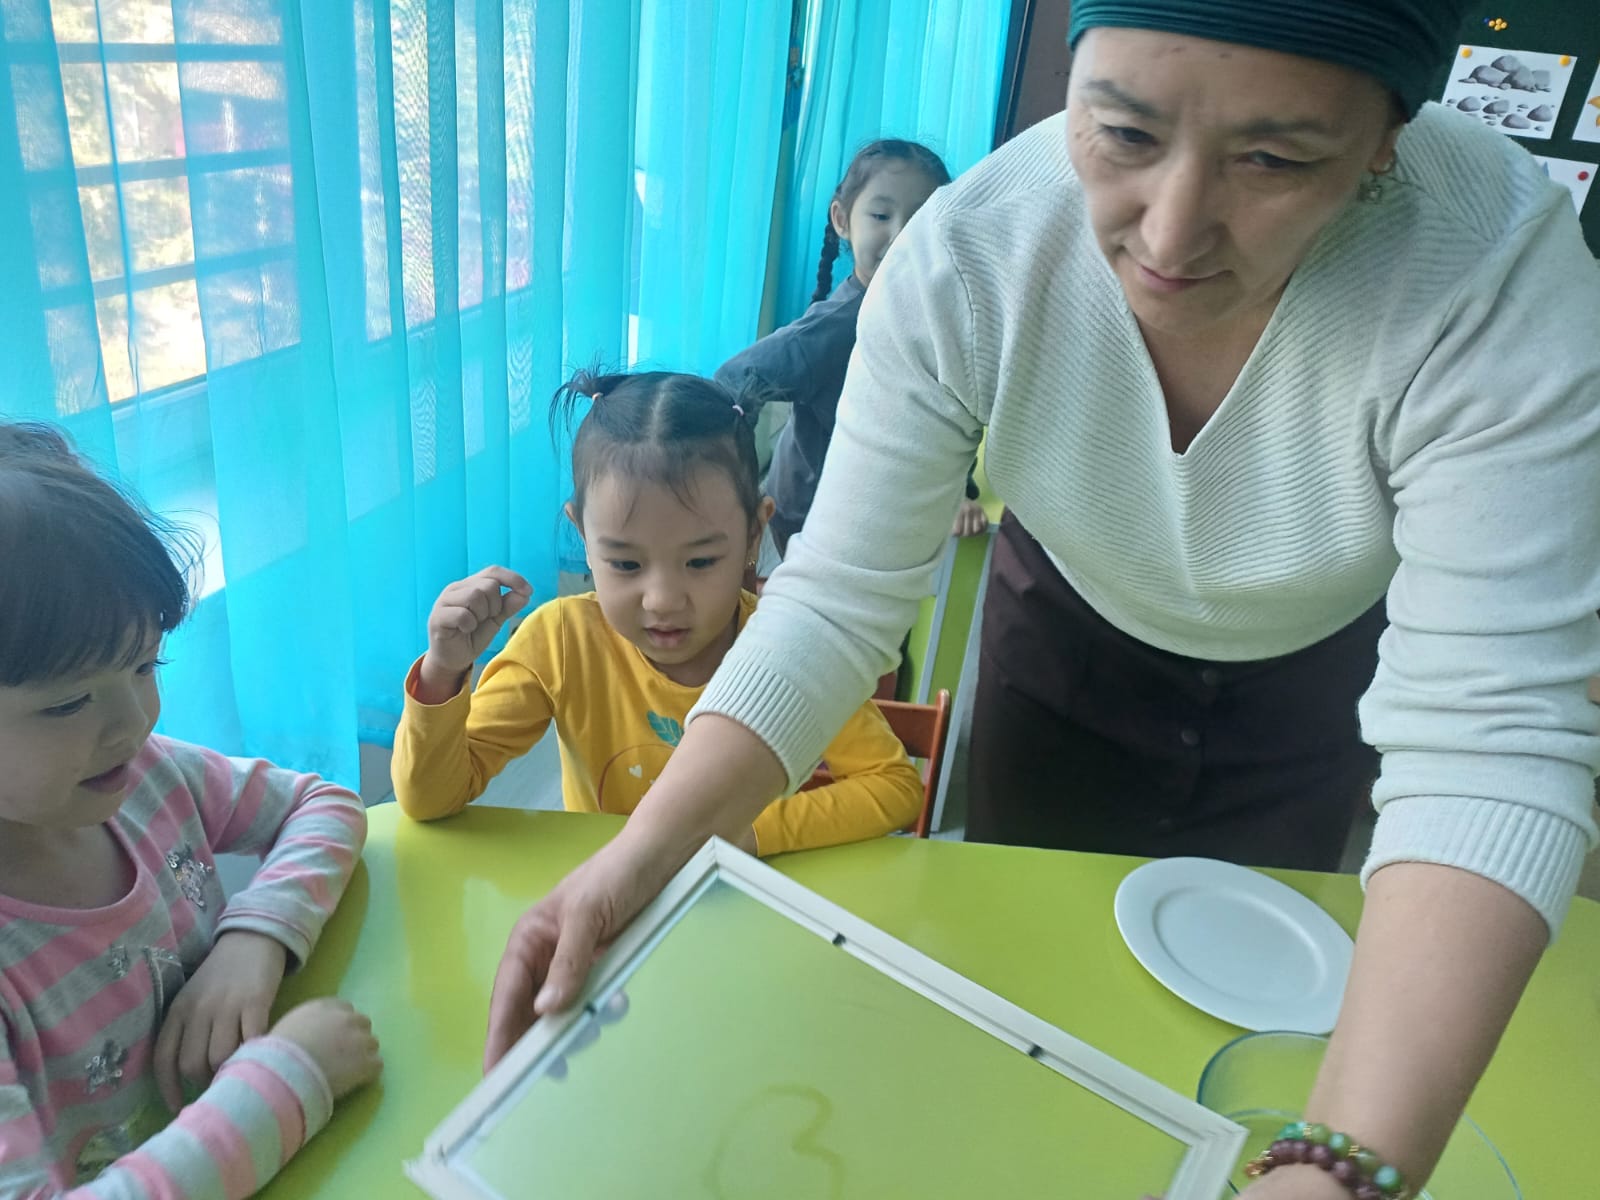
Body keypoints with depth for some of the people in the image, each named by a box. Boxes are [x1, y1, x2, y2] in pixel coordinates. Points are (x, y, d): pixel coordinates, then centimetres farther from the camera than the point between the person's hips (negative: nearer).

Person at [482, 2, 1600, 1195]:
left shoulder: (1504, 278, -36)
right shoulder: (968, 254, -32)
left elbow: (1492, 740, -39)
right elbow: (838, 599, -28)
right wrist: (639, 857, -39)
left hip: (1316, 668, 0)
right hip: (1071, 626, 1)